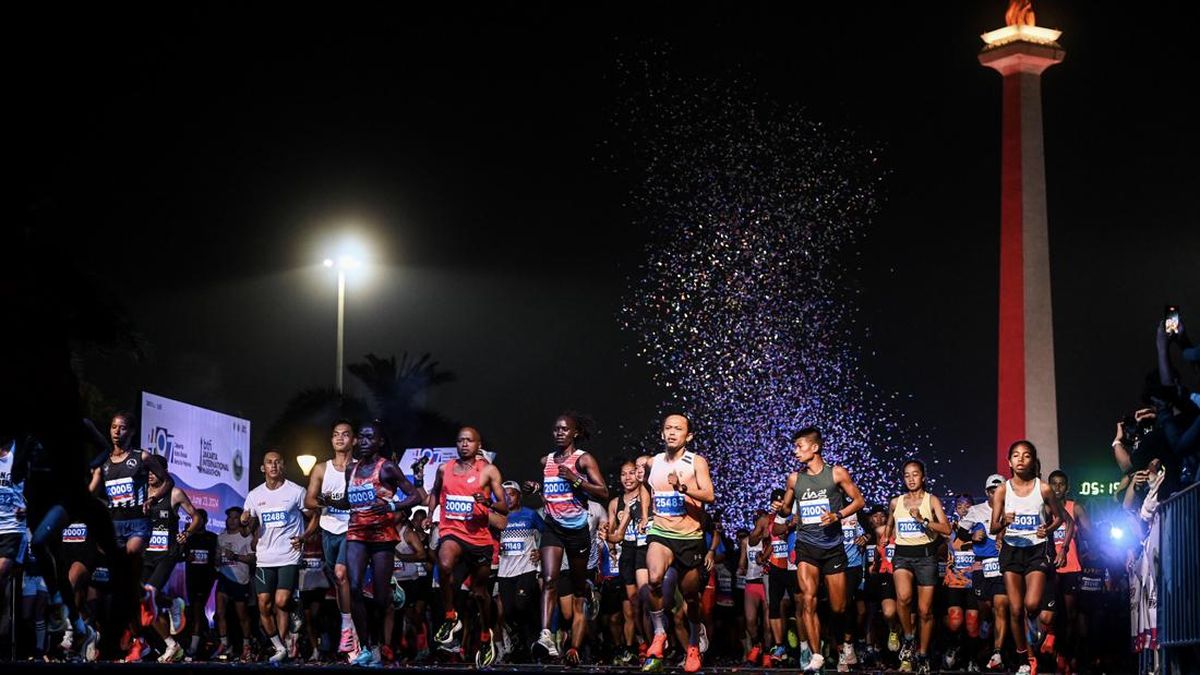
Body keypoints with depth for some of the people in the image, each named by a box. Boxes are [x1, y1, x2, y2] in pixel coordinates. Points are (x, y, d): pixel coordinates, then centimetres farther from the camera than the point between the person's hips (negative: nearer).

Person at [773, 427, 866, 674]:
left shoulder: (837, 473, -2)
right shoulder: (794, 479, 7)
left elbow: (859, 501, 2)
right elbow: (787, 508, 20)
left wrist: (837, 515, -14)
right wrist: (781, 512, -3)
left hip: (833, 546, -1)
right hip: (806, 546, 1)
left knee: (838, 607, 5)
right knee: (809, 600, -15)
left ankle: (846, 642, 34)